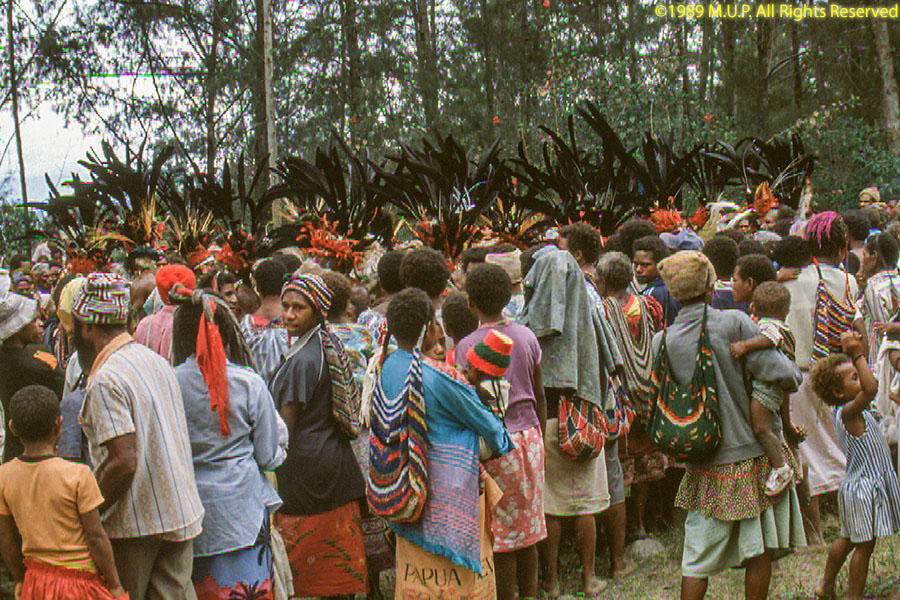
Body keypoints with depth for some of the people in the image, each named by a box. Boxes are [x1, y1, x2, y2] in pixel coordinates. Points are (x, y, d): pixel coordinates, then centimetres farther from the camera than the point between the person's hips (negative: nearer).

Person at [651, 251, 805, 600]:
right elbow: (785, 376, -15)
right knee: (759, 551, 12)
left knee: (698, 557, 11)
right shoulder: (734, 324, -13)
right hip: (753, 453, -2)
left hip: (706, 467, 3)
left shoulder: (662, 341, -3)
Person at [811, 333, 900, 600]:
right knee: (865, 544, 2)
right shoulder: (848, 413, -24)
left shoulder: (844, 411, 5)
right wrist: (857, 353, -38)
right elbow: (871, 388, -42)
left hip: (855, 485, 10)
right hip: (864, 489, -10)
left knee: (848, 539, 20)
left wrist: (854, 351, 9)